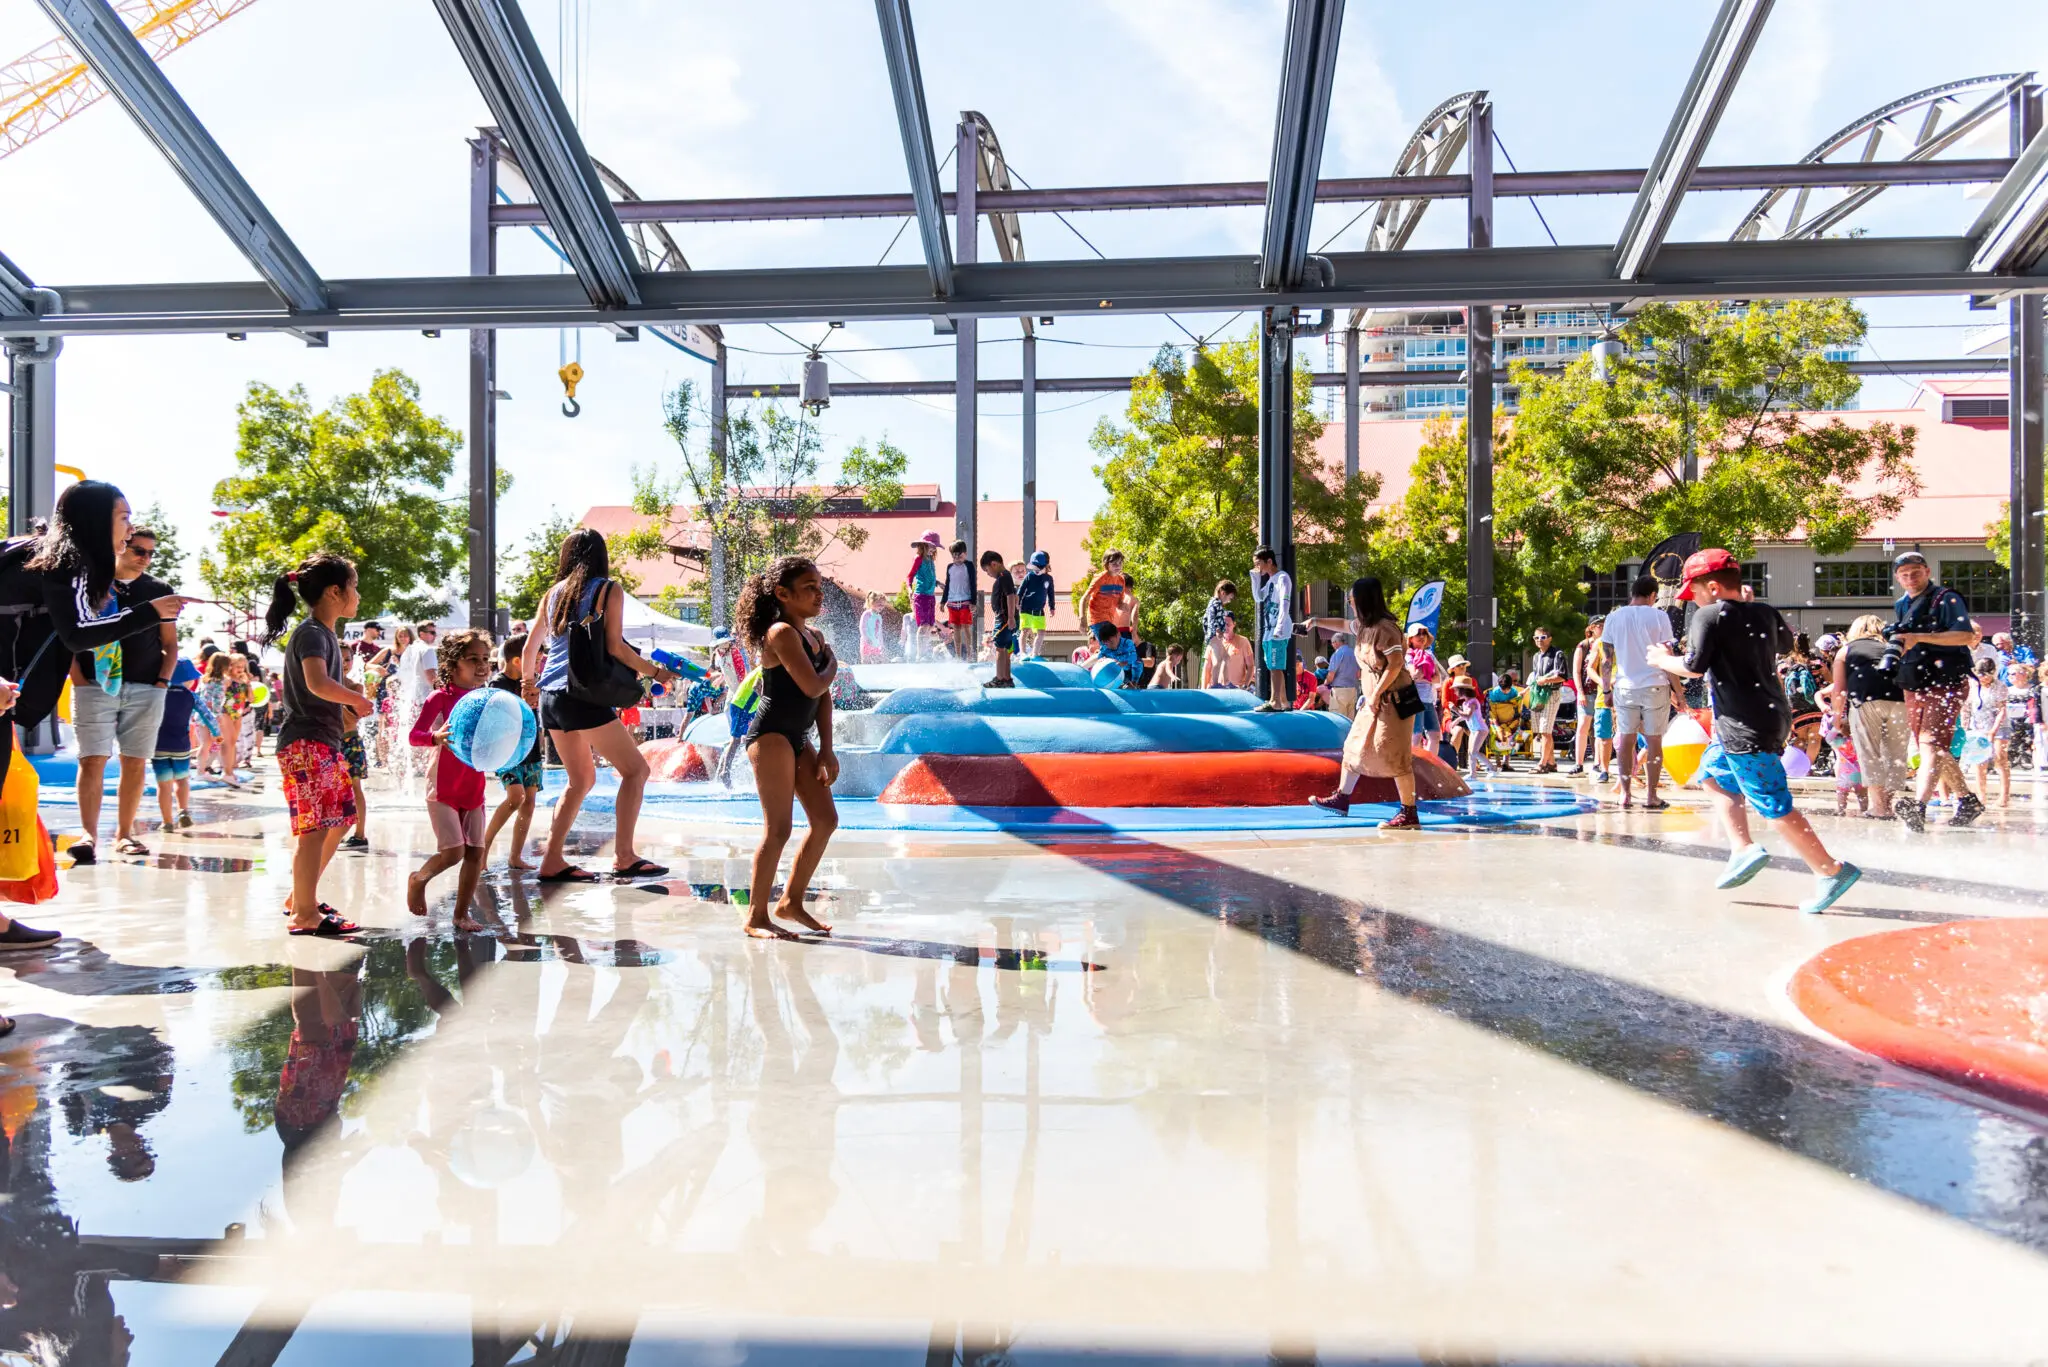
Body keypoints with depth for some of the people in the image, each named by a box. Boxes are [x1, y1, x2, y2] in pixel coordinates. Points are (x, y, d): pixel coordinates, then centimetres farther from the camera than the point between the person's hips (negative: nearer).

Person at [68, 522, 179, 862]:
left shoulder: (160, 590, 10)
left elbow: (170, 644, 13)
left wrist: (163, 681, 0)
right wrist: (78, 680, -5)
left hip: (145, 690, 2)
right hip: (95, 686, -2)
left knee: (136, 762, 3)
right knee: (92, 760, -7)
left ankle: (124, 833, 10)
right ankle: (89, 834, -7)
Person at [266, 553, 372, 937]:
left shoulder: (326, 633, 17)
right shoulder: (312, 633, -14)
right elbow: (318, 683, -32)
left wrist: (350, 702, 10)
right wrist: (358, 699, -18)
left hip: (324, 743, 11)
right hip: (305, 743, -11)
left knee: (341, 819, 17)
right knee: (316, 826, -10)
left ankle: (299, 898, 27)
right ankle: (306, 915, -6)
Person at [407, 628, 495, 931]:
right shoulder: (440, 698, -11)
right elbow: (414, 735, -18)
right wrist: (435, 737, -38)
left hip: (473, 789, 6)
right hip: (443, 789, -6)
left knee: (475, 852, 3)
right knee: (453, 852, -12)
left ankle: (462, 913, 17)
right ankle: (418, 879, 20)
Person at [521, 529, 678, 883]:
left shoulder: (555, 592, 15)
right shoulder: (609, 589, -1)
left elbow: (530, 647, 22)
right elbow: (614, 647, -9)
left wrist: (528, 683, 38)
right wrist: (655, 672, 2)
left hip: (549, 696, 7)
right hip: (582, 695, -7)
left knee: (582, 779, 18)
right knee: (635, 769, 0)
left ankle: (552, 861, 13)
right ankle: (624, 857, -8)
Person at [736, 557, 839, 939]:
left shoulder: (814, 636, 14)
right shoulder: (782, 632, -13)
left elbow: (824, 696, 12)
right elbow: (813, 686, -22)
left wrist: (826, 749, 5)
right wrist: (833, 665, -1)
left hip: (798, 738, 9)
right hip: (771, 735, -9)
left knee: (826, 820, 9)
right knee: (778, 829, -9)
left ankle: (791, 901, 21)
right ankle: (757, 916, 0)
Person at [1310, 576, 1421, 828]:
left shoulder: (1384, 628, -18)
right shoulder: (1365, 625, 10)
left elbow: (1396, 664, -22)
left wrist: (1377, 694, -21)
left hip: (1392, 699, -10)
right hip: (1373, 700, 10)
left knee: (1394, 756, -11)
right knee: (1354, 747, 16)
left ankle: (1409, 814, -7)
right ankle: (1341, 799, 28)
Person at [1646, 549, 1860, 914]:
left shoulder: (1710, 615, -12)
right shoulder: (1765, 612, 11)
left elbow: (1693, 667, -16)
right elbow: (1786, 644, 30)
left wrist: (1663, 660, 3)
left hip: (1747, 727, -10)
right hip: (1772, 714, 10)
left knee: (1774, 807, -7)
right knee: (1713, 772, 24)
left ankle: (1832, 872, -5)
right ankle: (1744, 849, 15)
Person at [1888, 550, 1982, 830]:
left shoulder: (1946, 599, -6)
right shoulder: (1901, 606, 16)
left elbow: (1967, 636, -20)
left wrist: (1918, 637, -24)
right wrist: (1897, 645, 7)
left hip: (1946, 683, -8)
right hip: (1914, 688, 8)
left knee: (1931, 744, -23)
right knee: (1934, 749, 14)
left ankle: (1919, 807, -38)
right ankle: (1968, 800, 29)